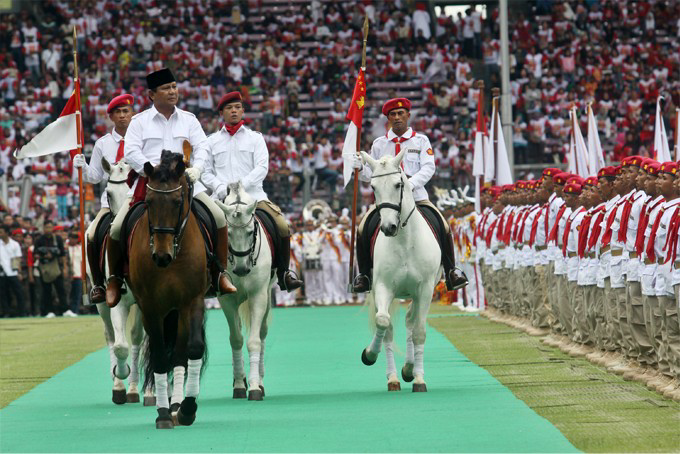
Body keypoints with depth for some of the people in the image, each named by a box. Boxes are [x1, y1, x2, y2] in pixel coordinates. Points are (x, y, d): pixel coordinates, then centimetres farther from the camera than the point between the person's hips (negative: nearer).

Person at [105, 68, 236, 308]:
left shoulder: (188, 119, 13)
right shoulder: (139, 121, 5)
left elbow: (201, 146, 4)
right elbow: (131, 152, -5)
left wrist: (196, 168, -16)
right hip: (147, 182, -2)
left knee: (219, 217, -15)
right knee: (117, 228, -17)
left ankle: (220, 273, -2)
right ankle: (114, 279, 4)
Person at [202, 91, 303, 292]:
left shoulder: (255, 138, 13)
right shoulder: (212, 141, 16)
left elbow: (262, 168, 1)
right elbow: (206, 172, 11)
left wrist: (242, 184, -15)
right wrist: (221, 187, -9)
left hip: (253, 195, 0)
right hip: (222, 198, 0)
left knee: (283, 228, -18)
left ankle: (284, 273, -1)